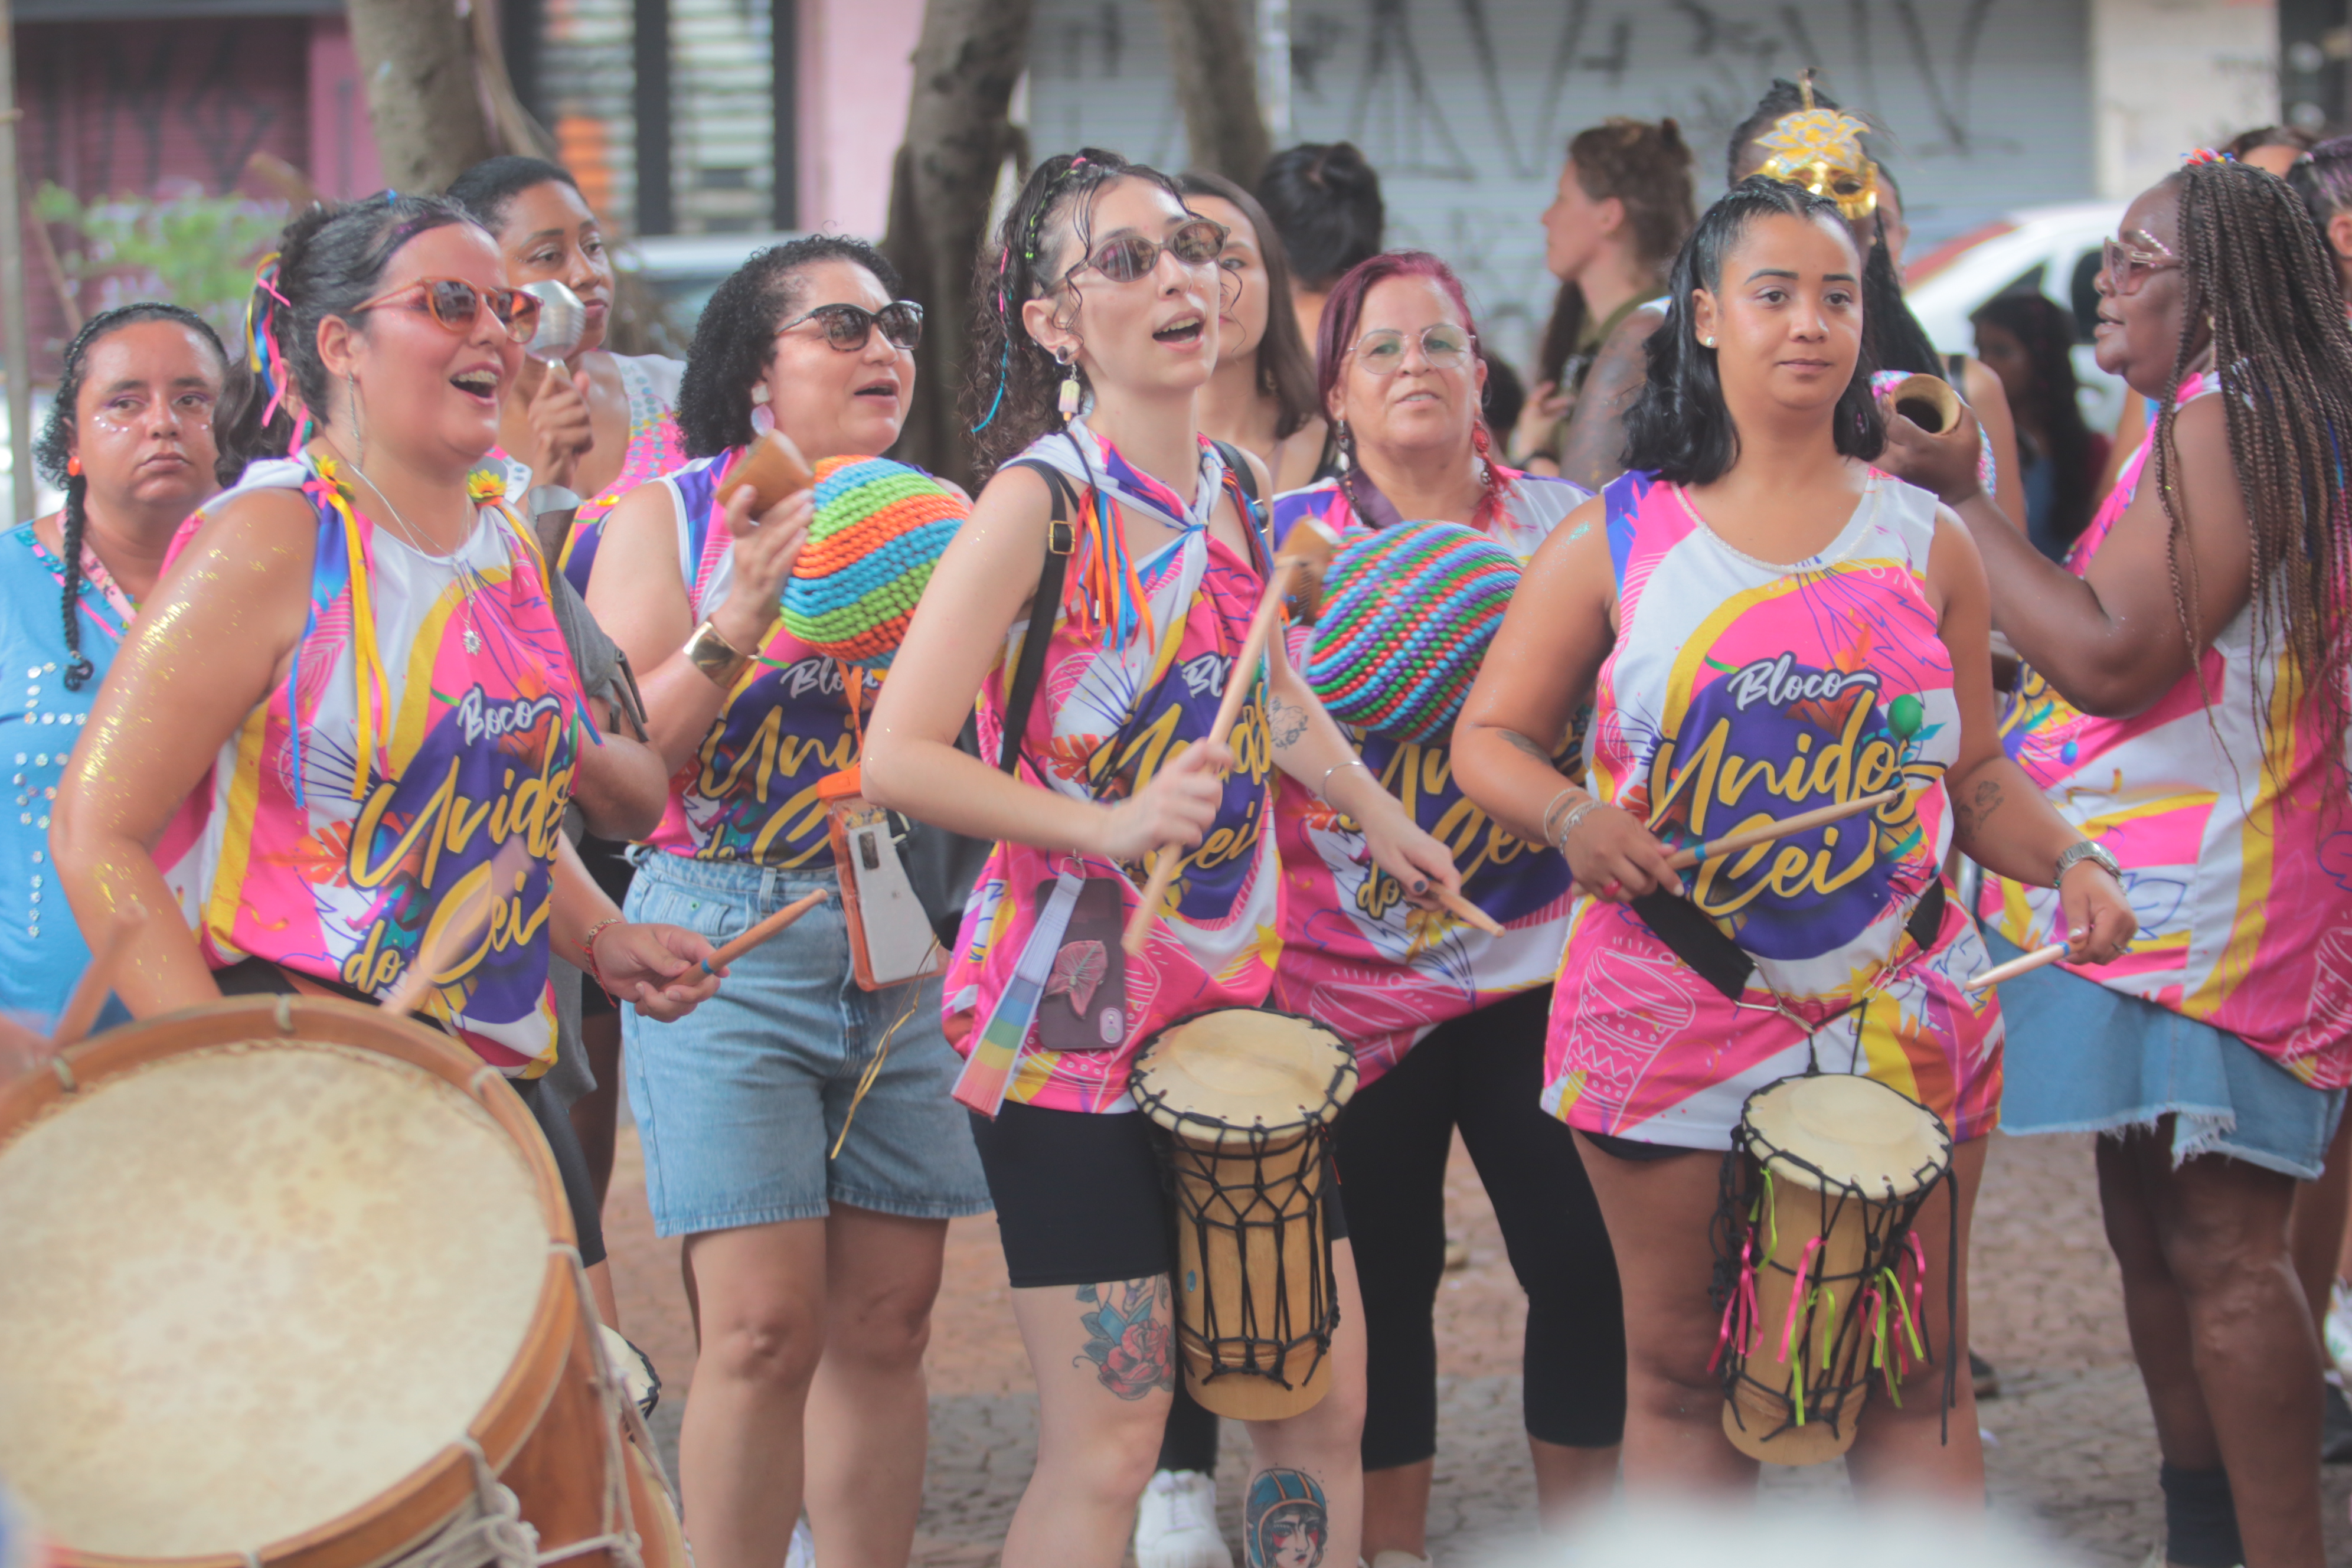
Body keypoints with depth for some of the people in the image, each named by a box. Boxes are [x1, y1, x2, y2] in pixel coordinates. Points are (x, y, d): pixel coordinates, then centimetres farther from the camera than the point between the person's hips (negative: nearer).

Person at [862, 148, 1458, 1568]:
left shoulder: (1236, 489, 9)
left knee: (1325, 1399, 8)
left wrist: (1380, 817, 30)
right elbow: (899, 758, -19)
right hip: (1070, 1020, -7)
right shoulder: (1040, 503, -12)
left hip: (1235, 1003, 7)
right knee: (1111, 1442, -6)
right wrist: (1107, 826, -25)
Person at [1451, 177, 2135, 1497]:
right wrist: (1572, 817, -16)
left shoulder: (1925, 544, 8)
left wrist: (2070, 863, -7)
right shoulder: (1616, 542, 2)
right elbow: (1491, 738, 4)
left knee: (1916, 1379, 4)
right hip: (1672, 1012, -1)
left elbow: (1977, 774, 11)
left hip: (1899, 1013, 1)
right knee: (1683, 1374, 7)